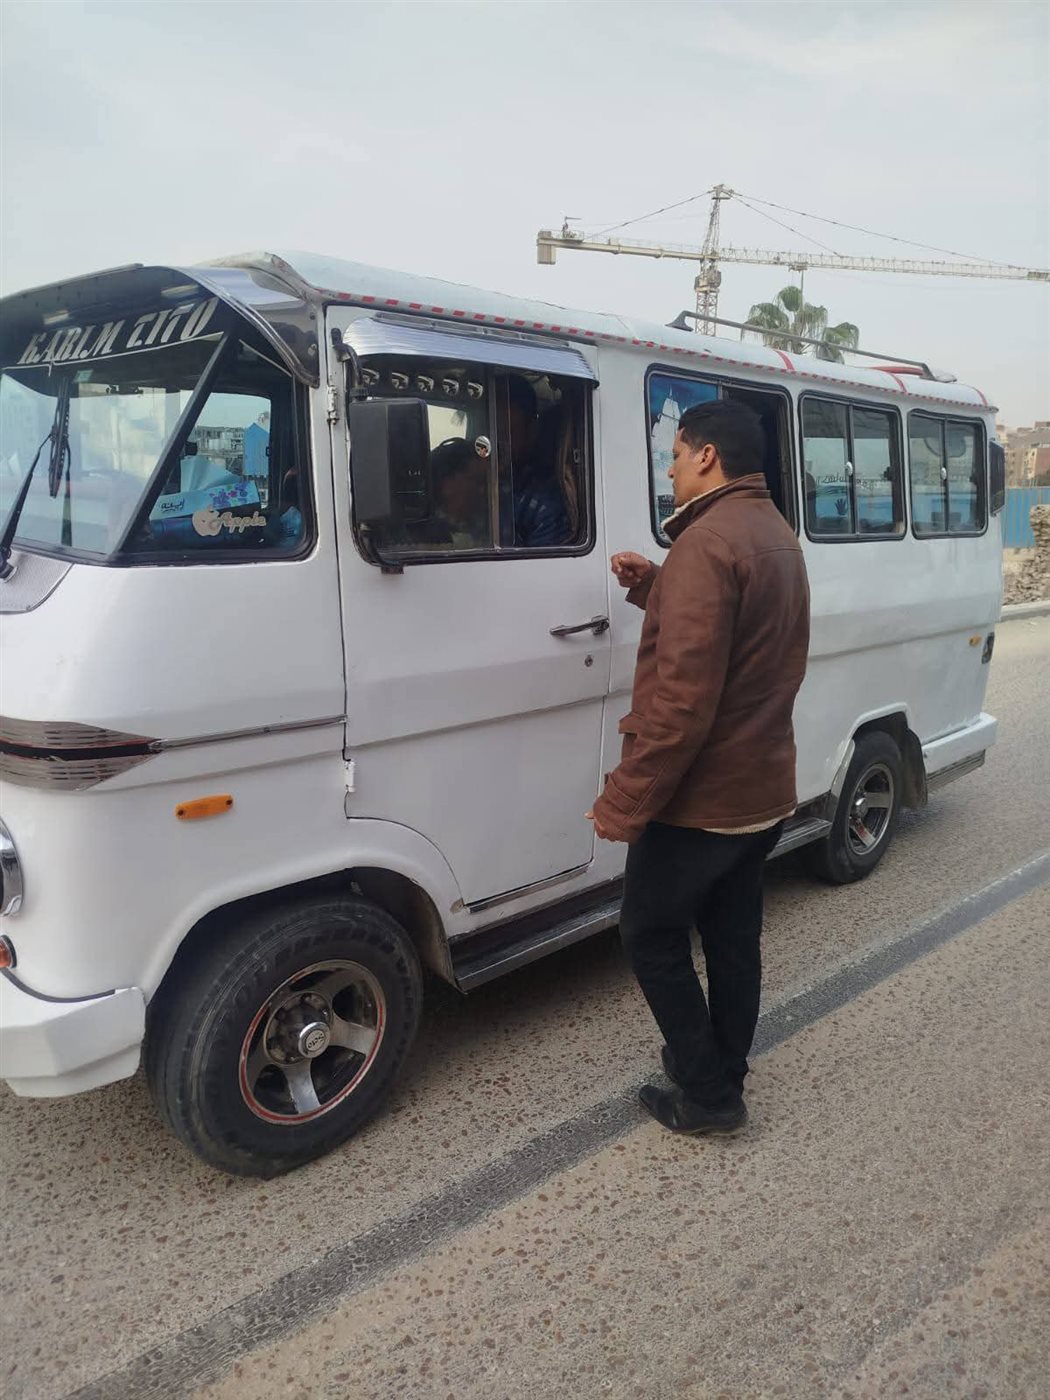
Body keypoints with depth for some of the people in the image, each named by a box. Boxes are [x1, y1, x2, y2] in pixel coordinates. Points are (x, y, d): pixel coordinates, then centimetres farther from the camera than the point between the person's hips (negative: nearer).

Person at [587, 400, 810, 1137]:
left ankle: (707, 1095, 17)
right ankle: (723, 1078, 33)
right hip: (764, 790, 9)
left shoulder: (708, 542, -22)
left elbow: (682, 698, -28)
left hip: (700, 798, -9)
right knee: (733, 939, 18)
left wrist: (623, 801, -22)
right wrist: (651, 583, 10)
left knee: (650, 937, 8)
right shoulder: (777, 535, 11)